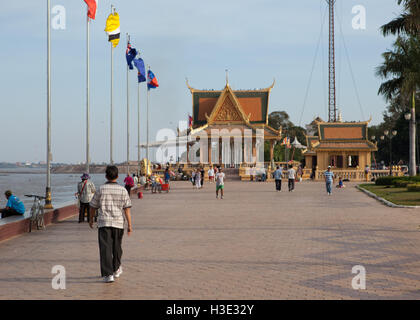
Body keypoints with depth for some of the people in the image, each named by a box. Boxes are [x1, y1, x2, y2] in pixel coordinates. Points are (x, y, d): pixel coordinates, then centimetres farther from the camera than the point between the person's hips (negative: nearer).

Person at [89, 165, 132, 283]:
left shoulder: (101, 190, -2)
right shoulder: (123, 190, 0)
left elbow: (93, 206, 6)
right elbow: (127, 209, -4)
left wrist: (91, 219, 22)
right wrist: (129, 225, -2)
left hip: (104, 223, -2)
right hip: (118, 222, 2)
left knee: (105, 249, -4)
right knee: (117, 247, 19)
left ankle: (108, 274, -13)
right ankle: (116, 269, 35)